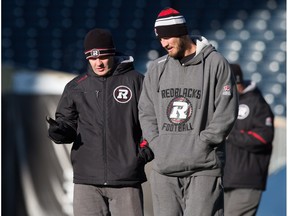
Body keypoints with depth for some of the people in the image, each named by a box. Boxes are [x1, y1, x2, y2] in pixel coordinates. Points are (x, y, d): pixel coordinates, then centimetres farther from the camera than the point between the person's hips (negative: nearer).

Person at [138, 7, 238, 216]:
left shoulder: (216, 63, -1)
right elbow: (146, 111, 16)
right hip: (164, 168, 5)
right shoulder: (156, 69, 13)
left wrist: (202, 144, -10)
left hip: (204, 168, -5)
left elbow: (226, 112, -4)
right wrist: (157, 145, 2)